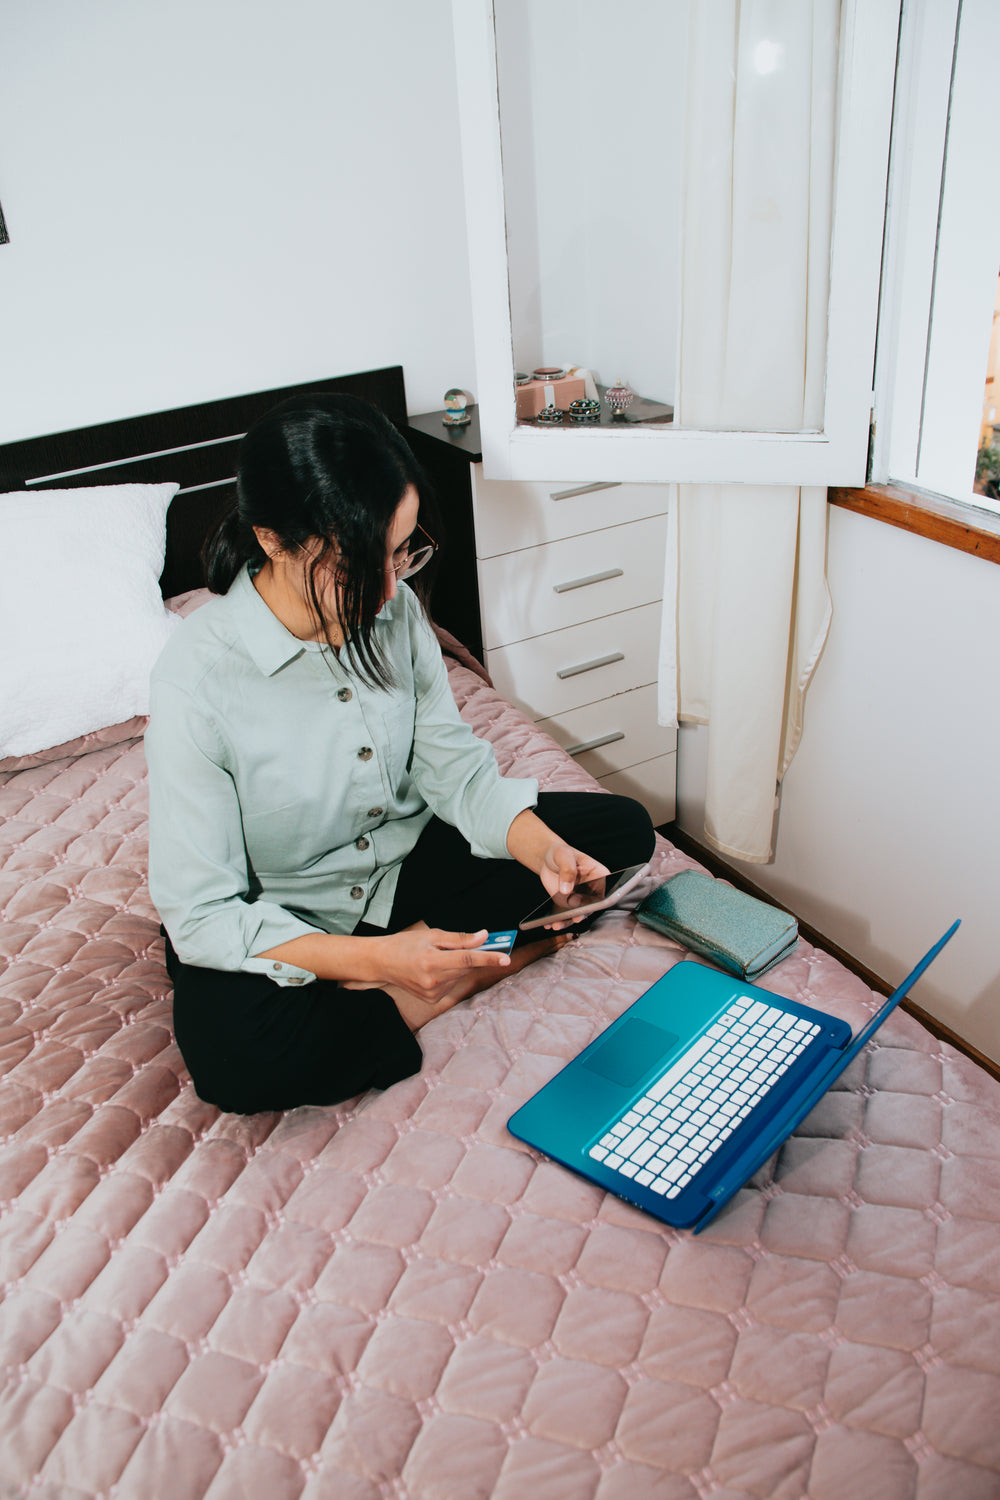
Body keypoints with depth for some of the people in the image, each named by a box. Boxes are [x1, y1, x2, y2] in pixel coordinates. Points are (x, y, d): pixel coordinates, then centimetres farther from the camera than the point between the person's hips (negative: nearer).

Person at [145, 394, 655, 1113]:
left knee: (622, 828, -4)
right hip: (276, 916, -5)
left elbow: (454, 762, -4)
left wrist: (541, 847, -23)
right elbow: (202, 916, -24)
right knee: (237, 1060, -37)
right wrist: (377, 957, -35)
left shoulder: (395, 608, -11)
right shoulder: (196, 682, -27)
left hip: (405, 857, 6)